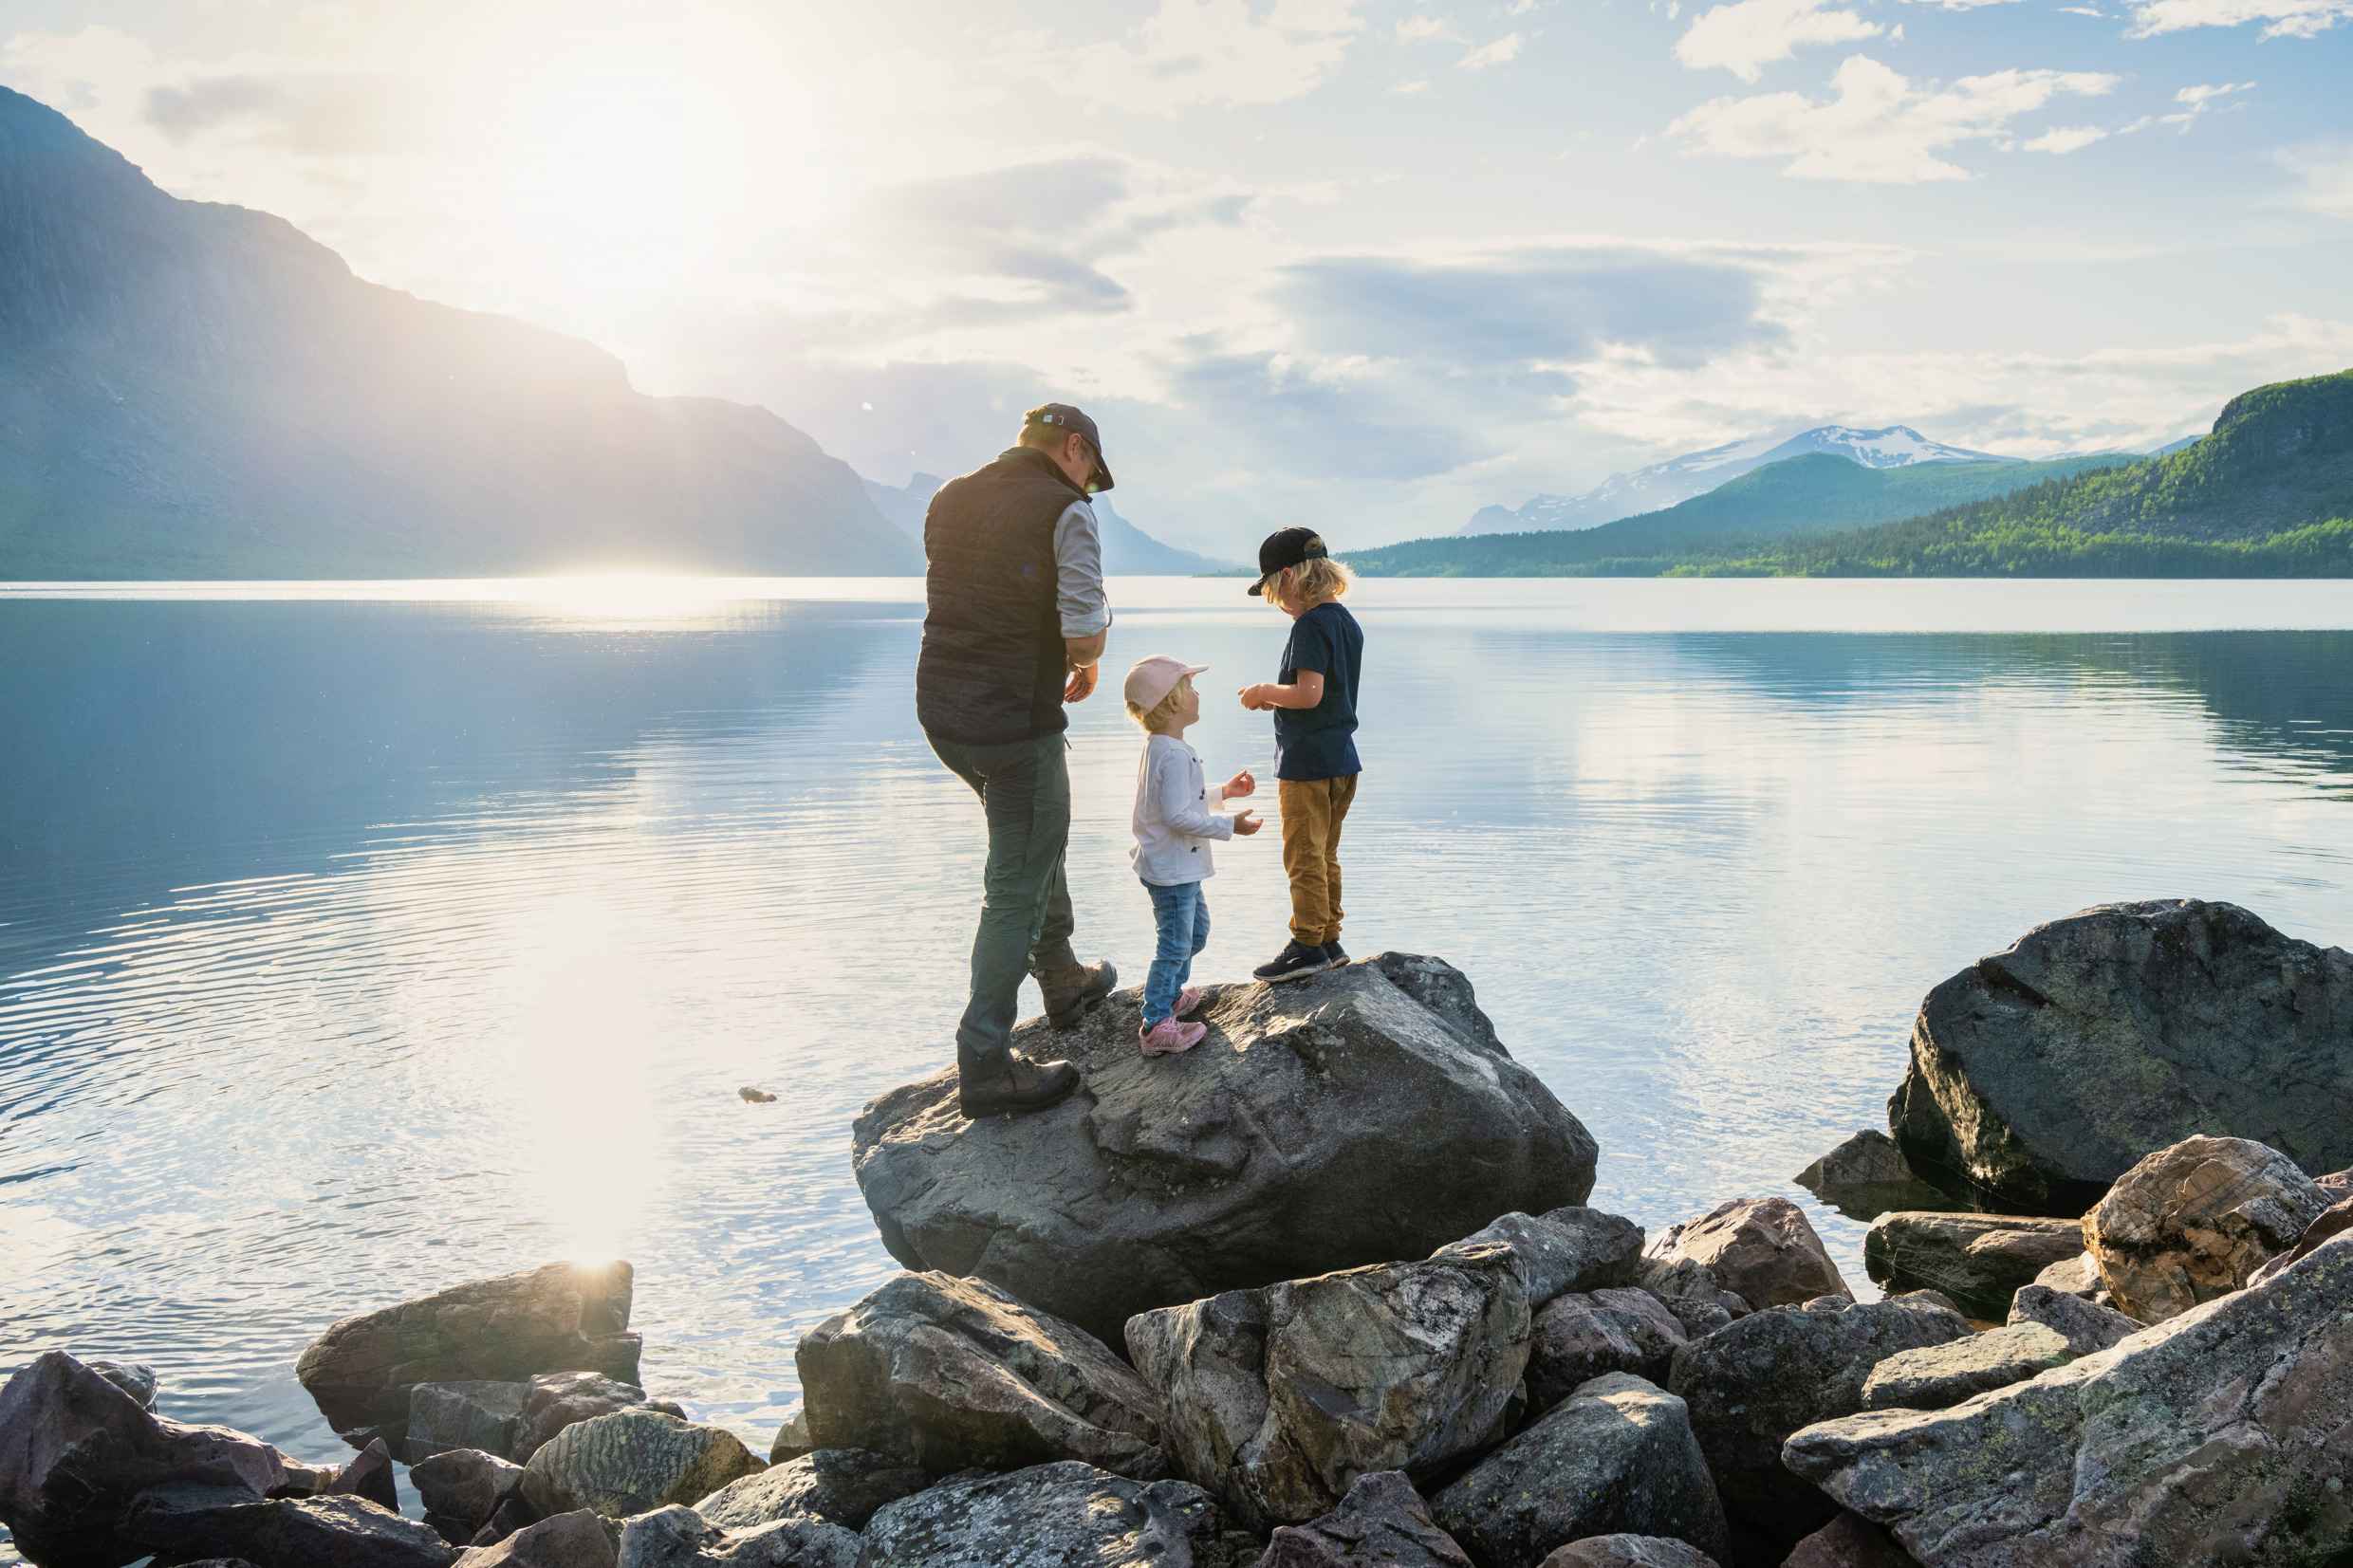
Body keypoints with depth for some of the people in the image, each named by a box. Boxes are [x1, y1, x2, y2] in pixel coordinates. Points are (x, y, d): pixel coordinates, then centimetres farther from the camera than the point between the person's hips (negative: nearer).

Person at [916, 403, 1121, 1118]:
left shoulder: (950, 498, 11)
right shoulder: (1065, 511, -11)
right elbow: (1085, 635, -18)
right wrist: (1086, 665, 6)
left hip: (941, 708, 8)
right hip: (1015, 719, -7)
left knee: (1034, 836, 29)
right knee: (1016, 889, 2)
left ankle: (1064, 980, 41)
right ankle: (985, 1064, 5)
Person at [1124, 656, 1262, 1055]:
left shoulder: (1158, 749, 9)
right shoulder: (1175, 755, -25)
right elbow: (1178, 816, -28)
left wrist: (1223, 792, 19)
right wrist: (1229, 826, -22)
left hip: (1178, 867, 11)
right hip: (1171, 870, -11)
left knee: (1196, 930, 25)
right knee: (1176, 944, -3)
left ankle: (1171, 995, 40)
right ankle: (1155, 1025, 3)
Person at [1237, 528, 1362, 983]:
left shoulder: (1310, 626, -17)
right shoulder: (1348, 624, 11)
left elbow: (1309, 694, -25)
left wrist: (1264, 692, -10)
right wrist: (1275, 696, 13)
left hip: (1306, 760, -9)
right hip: (1342, 757, 9)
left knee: (1304, 857, -2)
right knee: (1325, 856, 16)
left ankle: (1308, 945, 2)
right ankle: (1329, 942, 21)